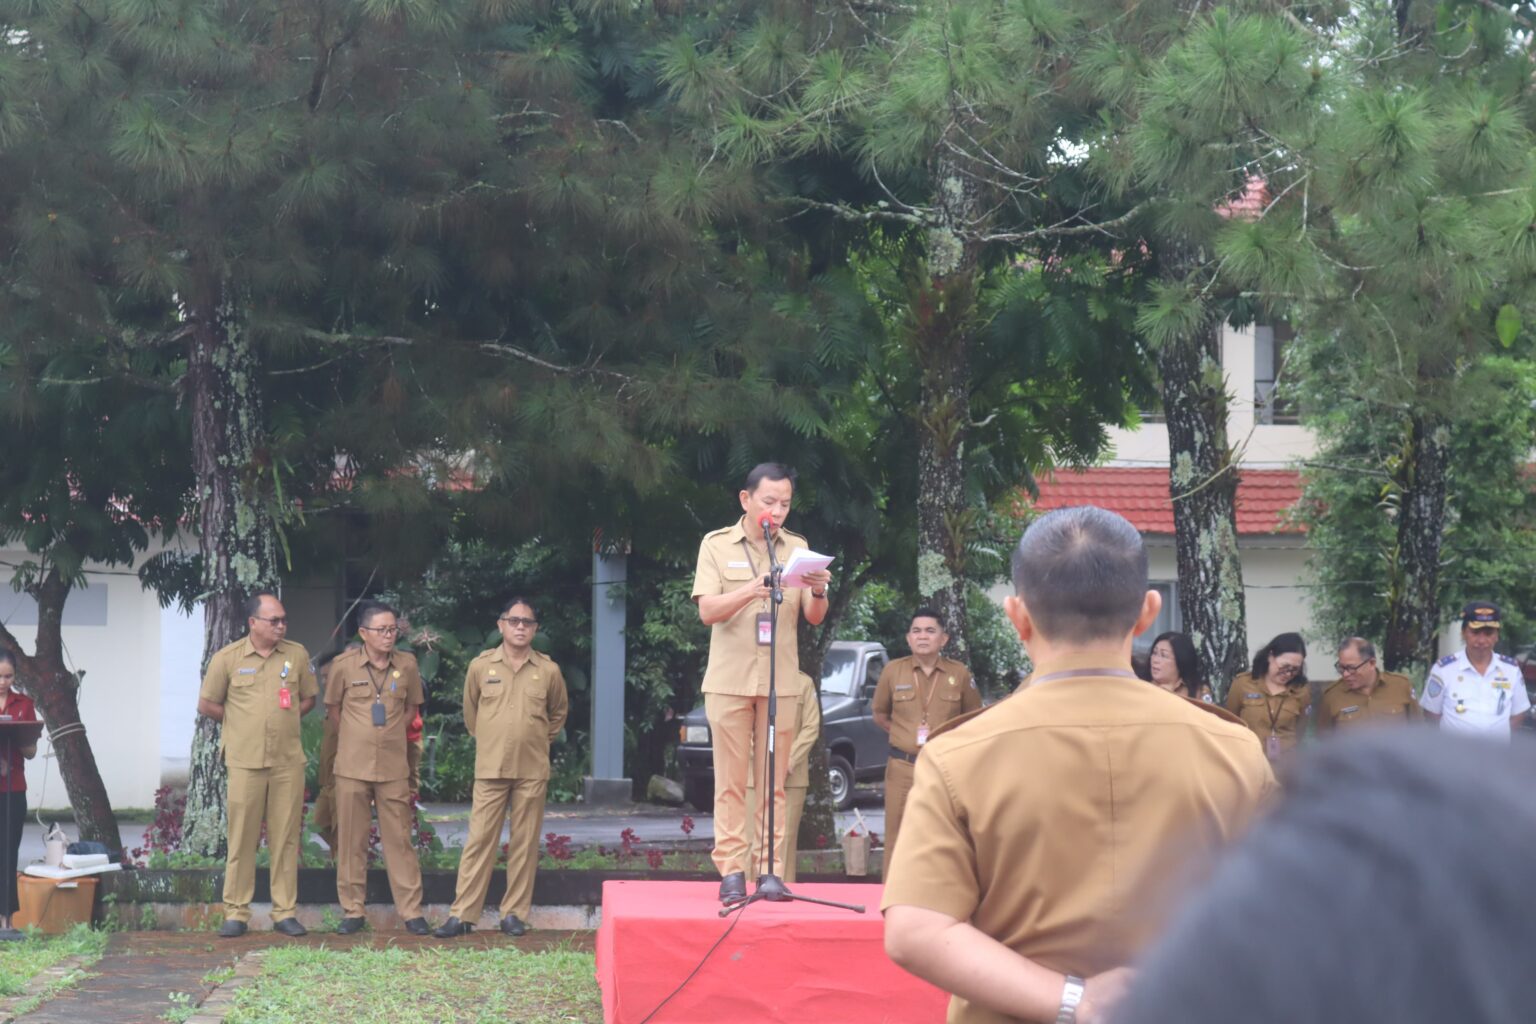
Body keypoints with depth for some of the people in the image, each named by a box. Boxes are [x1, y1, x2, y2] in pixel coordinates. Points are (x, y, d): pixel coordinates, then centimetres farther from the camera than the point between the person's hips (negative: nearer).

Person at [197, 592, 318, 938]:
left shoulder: (297, 655, 7)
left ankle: (285, 912, 9)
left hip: (288, 760, 2)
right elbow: (207, 705, 8)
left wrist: (284, 721, 5)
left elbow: (308, 698, 18)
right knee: (242, 839, -1)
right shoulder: (227, 659, 0)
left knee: (286, 838, 3)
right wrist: (242, 722, 6)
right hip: (245, 760, -2)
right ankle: (236, 913, 6)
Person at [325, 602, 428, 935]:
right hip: (352, 766, -1)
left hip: (393, 766, 1)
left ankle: (411, 911, 6)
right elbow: (332, 707, 11)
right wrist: (355, 738, 9)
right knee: (351, 840, 3)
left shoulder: (407, 665, 3)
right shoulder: (344, 664, -2)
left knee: (399, 839, 2)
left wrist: (392, 733, 9)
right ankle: (352, 911, 11)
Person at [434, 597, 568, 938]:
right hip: (490, 768, -1)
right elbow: (470, 710, 16)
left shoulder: (548, 671, 3)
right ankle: (462, 914, -1)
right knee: (479, 840, -2)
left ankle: (515, 913, 10)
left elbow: (559, 712, 20)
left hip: (532, 771, 1)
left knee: (525, 843, 3)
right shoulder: (481, 666, 2)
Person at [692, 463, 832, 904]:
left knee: (774, 782, 1)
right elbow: (707, 611, -7)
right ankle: (731, 872, -2)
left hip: (781, 681, 2)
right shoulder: (717, 545, 3)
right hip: (729, 679, -2)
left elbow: (814, 618, 5)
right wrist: (751, 591, -24)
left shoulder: (796, 548, 9)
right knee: (730, 781, -2)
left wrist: (818, 592, -18)